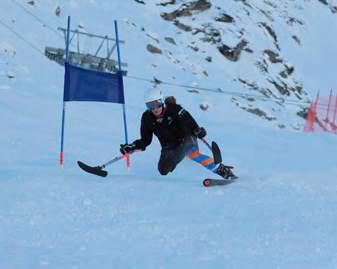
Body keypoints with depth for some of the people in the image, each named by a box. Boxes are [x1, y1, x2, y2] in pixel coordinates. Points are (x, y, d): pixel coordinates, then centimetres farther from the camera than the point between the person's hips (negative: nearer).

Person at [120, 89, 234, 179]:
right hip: (170, 148, 5)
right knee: (164, 170, -6)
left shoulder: (174, 109, -19)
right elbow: (145, 140, -1)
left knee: (192, 153, -34)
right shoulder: (147, 118, -8)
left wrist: (197, 130, -42)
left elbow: (188, 121, -23)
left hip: (186, 139, -5)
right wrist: (132, 147, -14)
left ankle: (221, 170, -34)